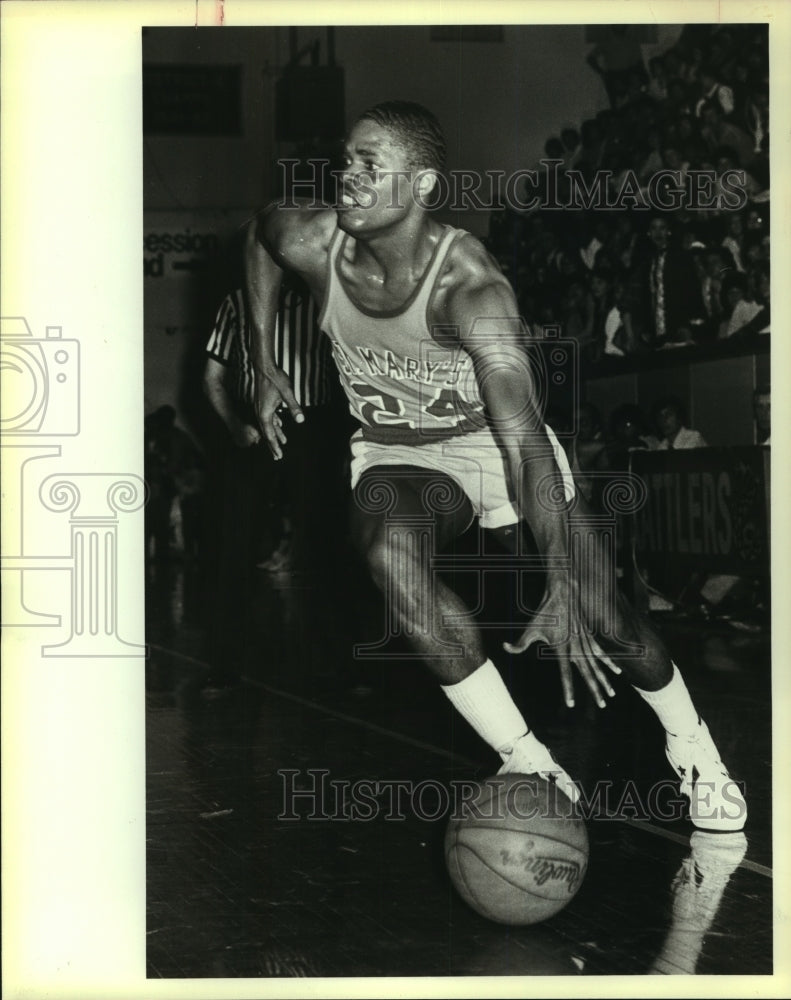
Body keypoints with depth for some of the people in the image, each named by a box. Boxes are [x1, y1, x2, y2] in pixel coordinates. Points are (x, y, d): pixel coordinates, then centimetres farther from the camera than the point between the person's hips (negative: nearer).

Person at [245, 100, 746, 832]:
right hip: (396, 455, 3)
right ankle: (528, 765, -26)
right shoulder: (315, 243, -18)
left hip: (496, 443, -2)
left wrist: (562, 592, -44)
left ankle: (695, 754, 21)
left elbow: (525, 440, -38)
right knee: (389, 550, -34)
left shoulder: (467, 286, -32)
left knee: (600, 619, -11)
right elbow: (260, 230, 10)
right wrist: (264, 365, 6)